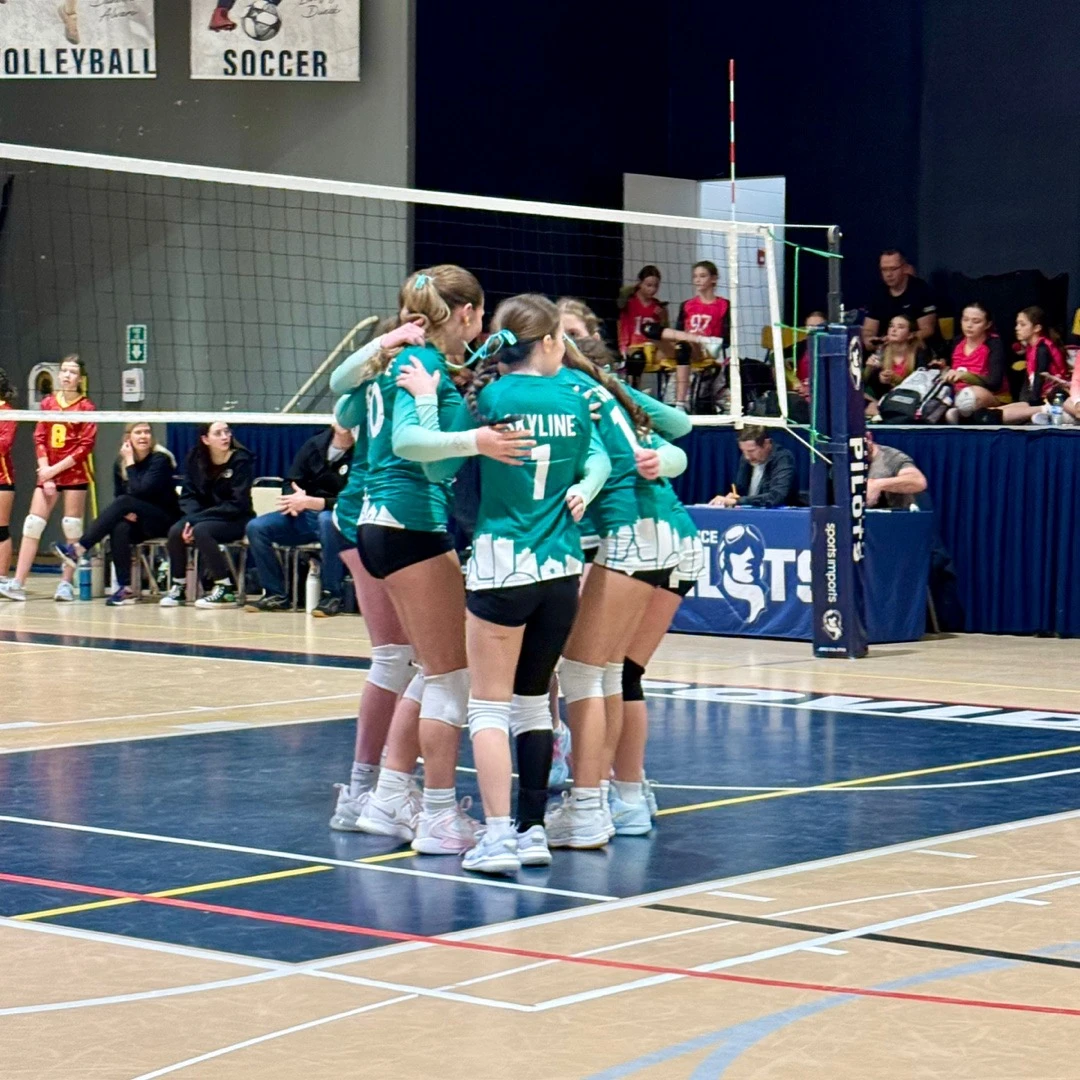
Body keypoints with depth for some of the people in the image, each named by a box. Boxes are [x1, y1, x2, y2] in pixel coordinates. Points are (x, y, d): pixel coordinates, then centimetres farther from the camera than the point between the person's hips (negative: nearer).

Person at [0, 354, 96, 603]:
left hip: (74, 474, -3)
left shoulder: (86, 407, -1)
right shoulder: (48, 403, 9)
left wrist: (56, 468, -12)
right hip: (48, 474, 3)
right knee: (32, 525, -4)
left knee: (72, 528, -2)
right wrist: (45, 473, -5)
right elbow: (39, 438, 6)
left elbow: (86, 446, -7)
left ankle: (66, 583, 4)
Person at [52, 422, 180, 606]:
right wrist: (125, 512, -14)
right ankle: (125, 588, -32)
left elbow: (140, 491, -24)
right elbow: (118, 496, 7)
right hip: (138, 522, 4)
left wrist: (130, 463, -18)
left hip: (164, 520, -4)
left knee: (124, 501, -31)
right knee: (120, 529, -33)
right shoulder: (120, 462, 4)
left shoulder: (160, 459, -12)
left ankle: (78, 549, -36)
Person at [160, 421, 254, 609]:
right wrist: (190, 519, -21)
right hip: (204, 517, 5)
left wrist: (196, 519, -23)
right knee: (176, 531, -23)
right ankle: (178, 588, -7)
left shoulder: (241, 460, -13)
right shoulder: (195, 459, 1)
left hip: (236, 521, -5)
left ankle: (225, 590, -24)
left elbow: (237, 504, -17)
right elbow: (188, 495, 2)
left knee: (200, 530, -32)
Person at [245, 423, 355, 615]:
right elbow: (290, 484, 8)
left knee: (328, 520, -39)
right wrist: (295, 500, -16)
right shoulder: (314, 445, 4)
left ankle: (332, 595, -28)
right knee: (256, 527, -13)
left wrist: (310, 502, -27)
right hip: (305, 516, 5)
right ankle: (276, 594, -7)